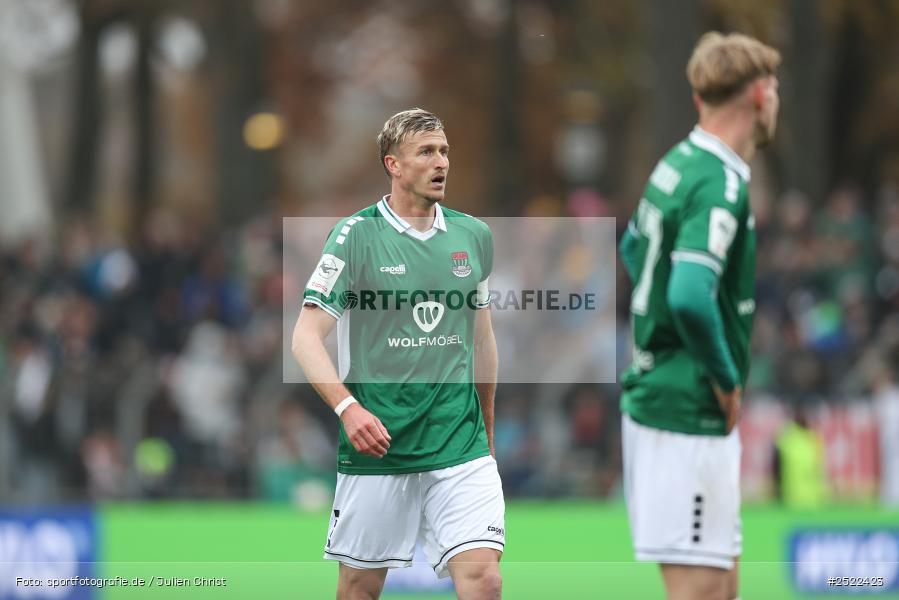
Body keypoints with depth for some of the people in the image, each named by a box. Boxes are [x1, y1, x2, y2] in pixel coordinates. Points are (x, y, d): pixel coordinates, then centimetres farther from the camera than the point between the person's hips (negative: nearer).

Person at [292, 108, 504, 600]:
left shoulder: (474, 236, 8)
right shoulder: (355, 236, -5)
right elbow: (306, 338, -8)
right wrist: (348, 407, -22)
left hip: (460, 446, 2)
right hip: (375, 444, -2)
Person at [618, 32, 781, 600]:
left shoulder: (677, 164, 10)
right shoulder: (720, 185, -19)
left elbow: (634, 249, 29)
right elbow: (691, 298, -32)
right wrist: (727, 379, -17)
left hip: (655, 398, 10)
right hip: (692, 418, -10)